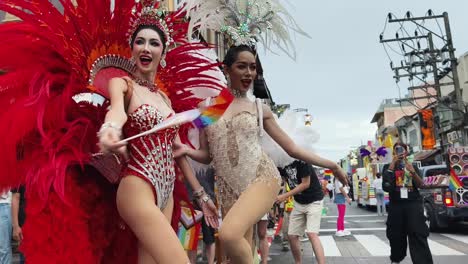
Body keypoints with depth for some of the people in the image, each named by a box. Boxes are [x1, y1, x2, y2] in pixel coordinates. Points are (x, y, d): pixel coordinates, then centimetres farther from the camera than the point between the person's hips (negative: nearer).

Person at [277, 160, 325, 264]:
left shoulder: (301, 160, -23)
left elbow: (305, 184, -21)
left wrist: (285, 196, -21)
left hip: (314, 200, -7)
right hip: (298, 203, 7)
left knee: (312, 234, -20)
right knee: (292, 236, 4)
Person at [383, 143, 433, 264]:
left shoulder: (412, 166, 13)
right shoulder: (390, 166, 8)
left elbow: (420, 184, 2)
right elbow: (386, 184, -11)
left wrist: (413, 172, -16)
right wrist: (394, 162, -15)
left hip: (413, 204, 0)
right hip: (396, 205, 0)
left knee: (418, 235, -8)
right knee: (396, 235, 6)